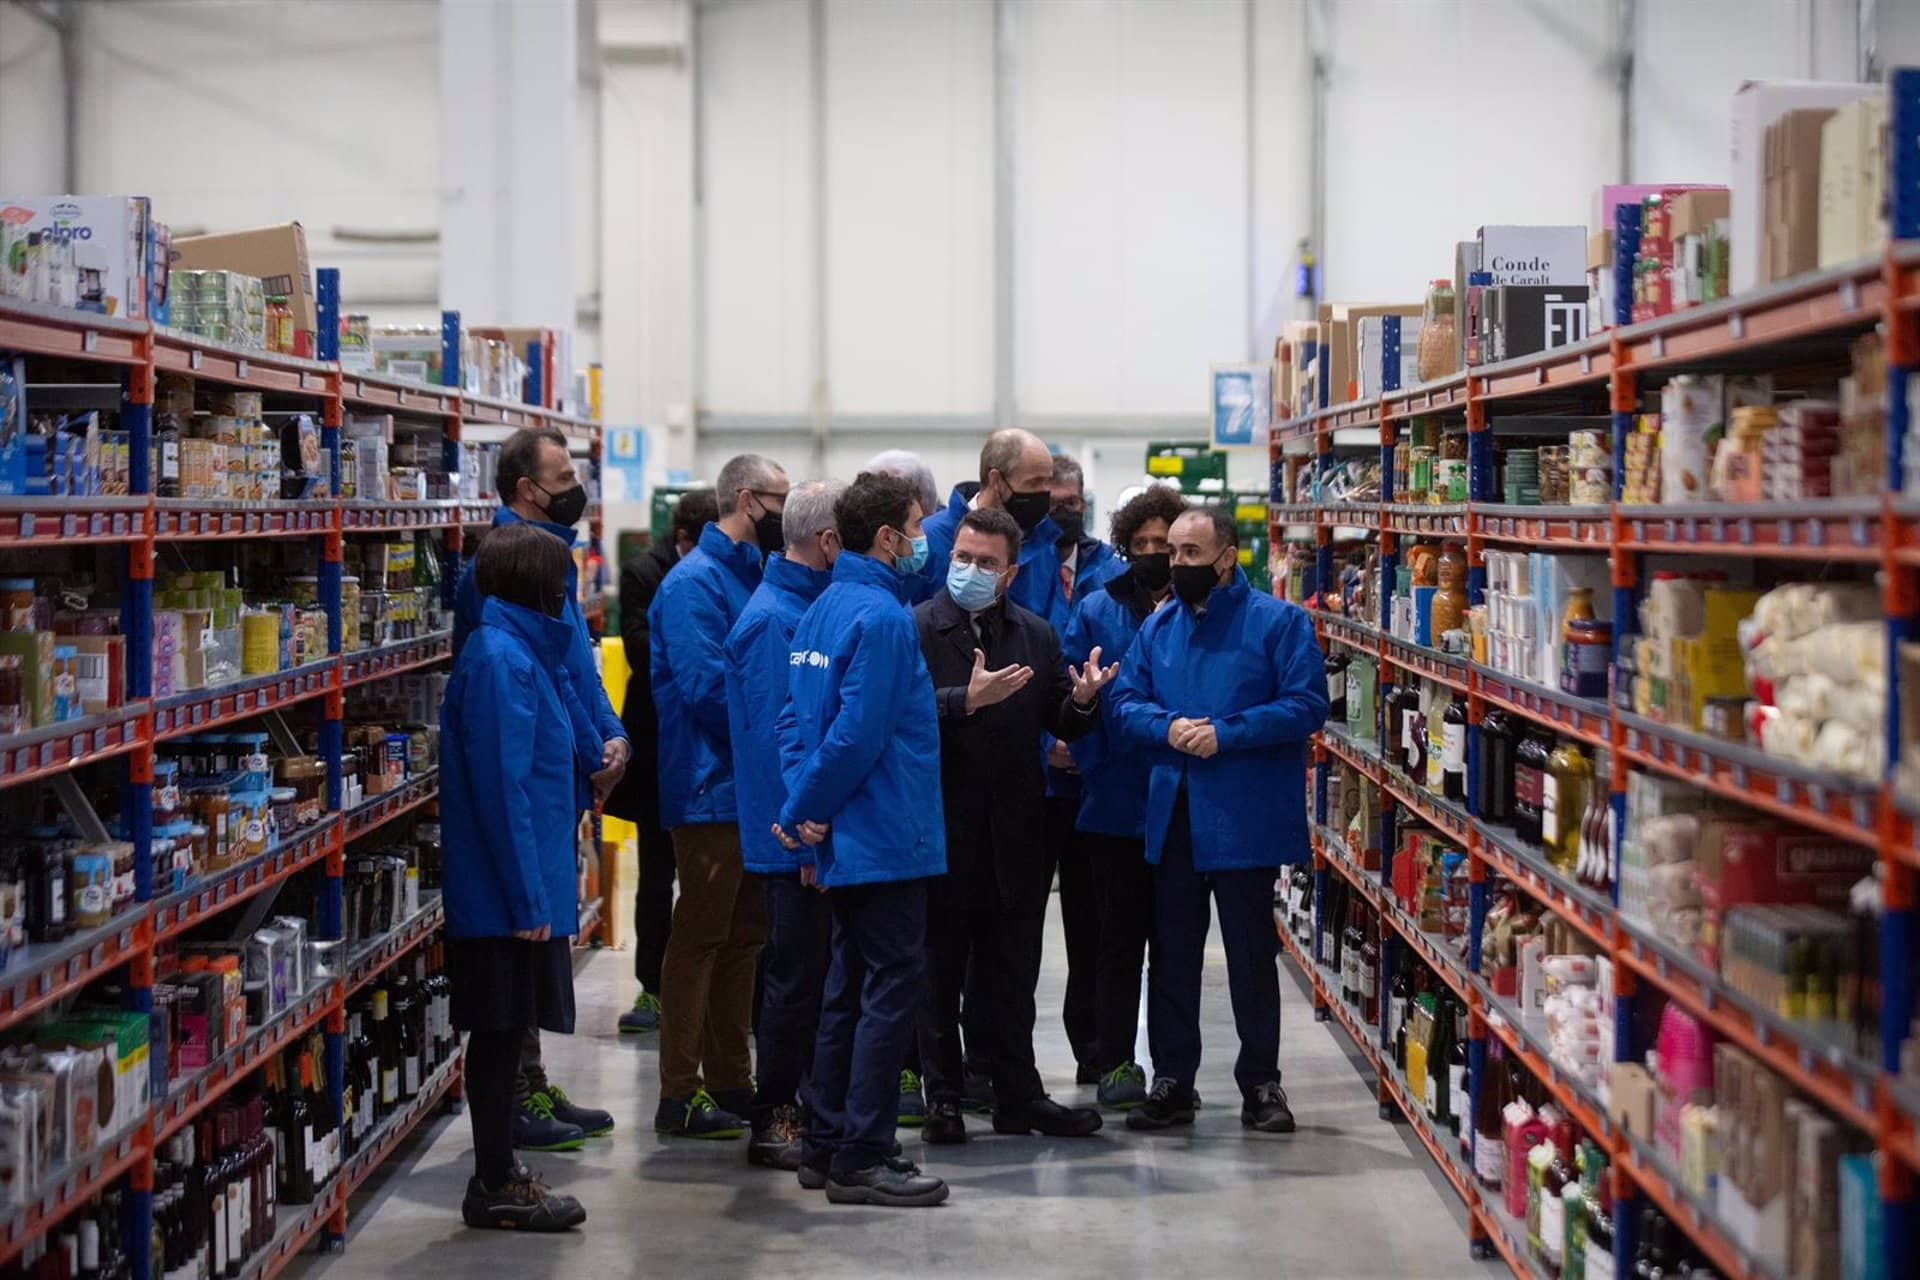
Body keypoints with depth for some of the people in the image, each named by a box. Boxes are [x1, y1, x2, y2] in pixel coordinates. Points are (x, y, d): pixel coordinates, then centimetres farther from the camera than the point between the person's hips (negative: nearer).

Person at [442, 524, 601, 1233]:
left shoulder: (523, 653, 14)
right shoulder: (500, 658, -17)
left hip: (519, 883, 10)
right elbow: (502, 787, -21)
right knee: (498, 1031, -1)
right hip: (506, 886, -10)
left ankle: (498, 1171, 24)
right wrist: (527, 898, -22)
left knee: (504, 1031, 15)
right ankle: (496, 1188, 6)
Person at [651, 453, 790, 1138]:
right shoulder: (696, 582, -14)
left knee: (743, 935, 14)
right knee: (700, 936, -5)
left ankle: (731, 1082, 22)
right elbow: (706, 688, -22)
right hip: (712, 790, -9)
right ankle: (679, 1095, 0)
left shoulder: (750, 574, 16)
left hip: (751, 790, 9)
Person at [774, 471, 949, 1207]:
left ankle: (826, 1146, 21)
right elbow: (857, 734, -21)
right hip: (885, 837, -10)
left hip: (847, 843, 10)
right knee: (892, 989, -4)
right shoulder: (881, 617, -17)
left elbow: (797, 719, 12)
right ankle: (860, 1159, -1)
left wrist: (803, 812, 3)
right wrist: (807, 814, -10)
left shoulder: (824, 610, 13)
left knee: (852, 988, 15)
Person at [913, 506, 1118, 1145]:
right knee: (939, 975, 5)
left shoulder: (1036, 634, 9)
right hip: (942, 831, -4)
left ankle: (1018, 1097, 21)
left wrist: (1081, 700, -12)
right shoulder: (916, 627, -6)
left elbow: (1064, 727, 9)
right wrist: (967, 700, -31)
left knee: (1014, 976, 12)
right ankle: (942, 1099, 14)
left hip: (1015, 835, 4)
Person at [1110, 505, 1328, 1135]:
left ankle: (1260, 1083, 15)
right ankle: (1171, 1081, 18)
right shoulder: (1157, 628, 11)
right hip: (1172, 815, 5)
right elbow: (1126, 703, 7)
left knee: (1252, 953, 5)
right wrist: (1167, 728, -13)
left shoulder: (1279, 622, -4)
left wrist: (1226, 734, -20)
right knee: (1171, 952, 9)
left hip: (1246, 817, -4)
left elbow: (1305, 704, -12)